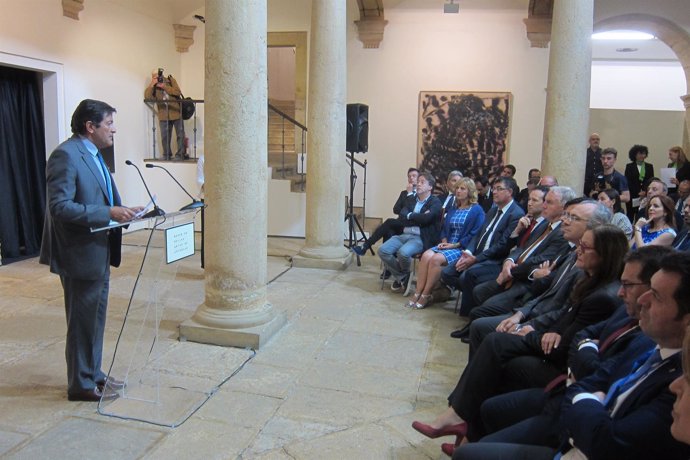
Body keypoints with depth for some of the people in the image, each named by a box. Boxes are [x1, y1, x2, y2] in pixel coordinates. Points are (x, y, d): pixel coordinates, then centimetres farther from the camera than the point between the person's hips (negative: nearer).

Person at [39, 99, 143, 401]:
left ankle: (93, 374, 33)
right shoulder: (65, 155, -17)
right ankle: (81, 384, 20)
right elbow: (60, 206, -24)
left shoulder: (93, 154, 12)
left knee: (95, 319, 19)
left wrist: (121, 211, 3)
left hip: (99, 253, 9)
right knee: (83, 322, 4)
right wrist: (109, 213, -26)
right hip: (80, 255, -9)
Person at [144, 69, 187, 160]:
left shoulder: (171, 81, -1)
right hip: (164, 116, 2)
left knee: (180, 135, 3)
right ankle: (167, 155, 19)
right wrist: (152, 85, -19)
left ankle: (181, 154, 13)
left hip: (177, 113, -2)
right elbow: (147, 96, -12)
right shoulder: (153, 86, 3)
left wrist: (164, 87, -19)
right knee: (165, 137, 6)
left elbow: (178, 92, -14)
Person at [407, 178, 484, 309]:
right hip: (447, 245, 6)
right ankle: (418, 293, -24)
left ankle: (426, 296, -20)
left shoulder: (477, 210, -2)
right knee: (426, 255, -23)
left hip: (463, 248, -6)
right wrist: (444, 241, 1)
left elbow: (474, 235, -10)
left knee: (436, 259, -30)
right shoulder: (453, 209, 20)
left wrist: (454, 245, -14)